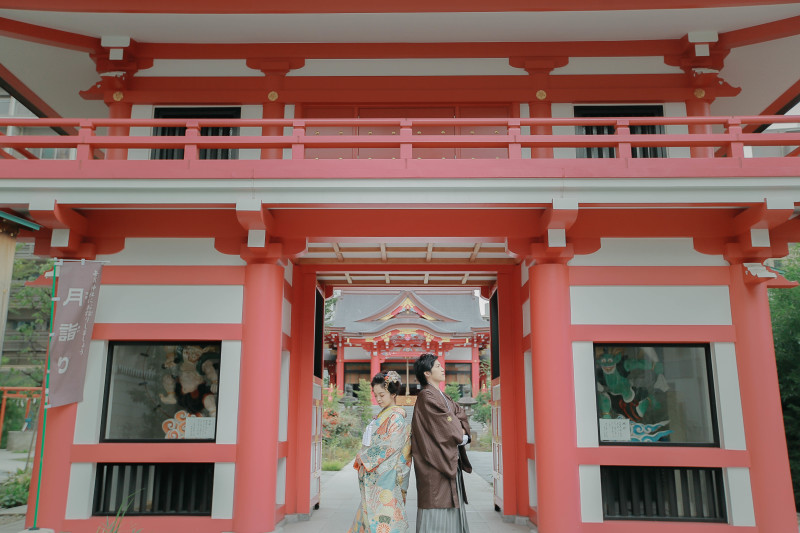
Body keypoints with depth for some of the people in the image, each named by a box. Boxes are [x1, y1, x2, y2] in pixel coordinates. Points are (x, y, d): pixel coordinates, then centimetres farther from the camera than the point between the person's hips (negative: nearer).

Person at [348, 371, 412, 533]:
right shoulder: (381, 416, 14)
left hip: (386, 476, -8)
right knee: (369, 513, 11)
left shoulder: (396, 417, -11)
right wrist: (362, 458, 4)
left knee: (382, 517, -6)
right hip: (374, 477, 8)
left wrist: (363, 458, -13)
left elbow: (389, 445, -19)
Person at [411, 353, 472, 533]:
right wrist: (462, 436, -2)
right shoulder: (426, 397, -13)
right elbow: (445, 423, -17)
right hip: (436, 465, -9)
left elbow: (461, 414, 11)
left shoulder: (441, 396, 18)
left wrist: (460, 430, -9)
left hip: (451, 463, 9)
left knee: (451, 507, 12)